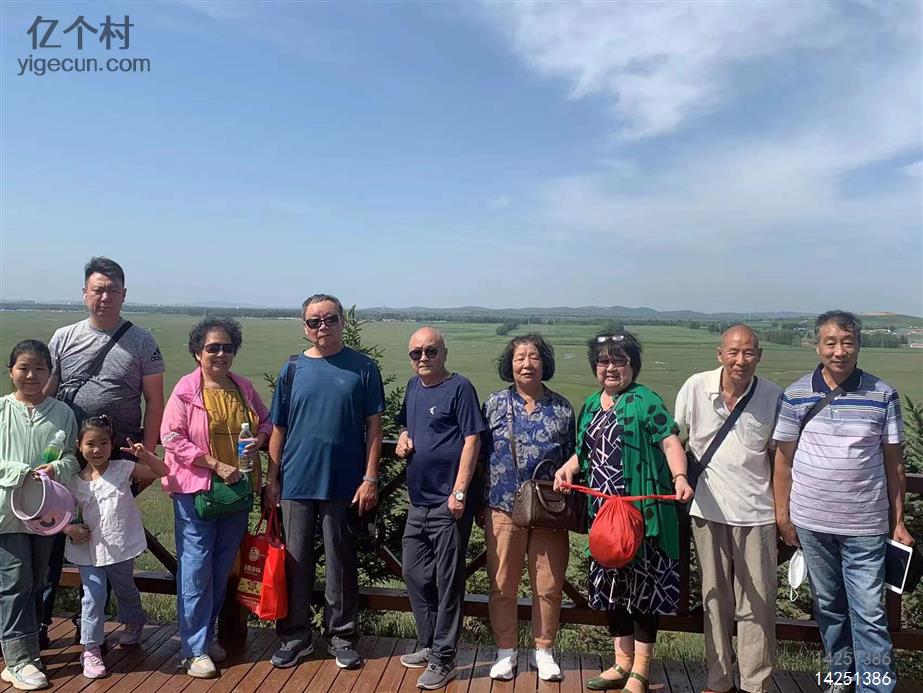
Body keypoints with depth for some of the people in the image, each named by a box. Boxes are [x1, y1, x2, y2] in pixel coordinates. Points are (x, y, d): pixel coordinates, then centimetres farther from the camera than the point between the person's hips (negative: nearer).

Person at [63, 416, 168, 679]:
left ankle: (133, 622, 48)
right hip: (89, 550, 0)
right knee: (94, 595, -7)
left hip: (121, 548, 0)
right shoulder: (74, 481, -2)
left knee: (125, 589, 20)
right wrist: (69, 528, -12)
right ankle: (90, 650, 7)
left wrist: (145, 455, -23)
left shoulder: (123, 469, -7)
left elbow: (161, 471, -7)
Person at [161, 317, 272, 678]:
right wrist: (217, 465, -17)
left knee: (222, 568, 14)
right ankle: (195, 649, 13)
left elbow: (266, 421, 18)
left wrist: (259, 439, -5)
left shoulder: (244, 387, 5)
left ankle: (207, 634, 31)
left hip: (236, 490, 5)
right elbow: (172, 439, -12)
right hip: (195, 489, -4)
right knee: (196, 568, 1)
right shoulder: (185, 390, -8)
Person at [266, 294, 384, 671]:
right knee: (295, 561, 11)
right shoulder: (293, 369, 4)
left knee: (341, 562, 10)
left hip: (344, 484, -2)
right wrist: (272, 479, 5)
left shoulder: (363, 368, -2)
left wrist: (370, 478, -6)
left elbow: (373, 427, -1)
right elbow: (278, 429, 7)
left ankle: (342, 636, 25)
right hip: (296, 483, 2)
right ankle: (295, 636, 27)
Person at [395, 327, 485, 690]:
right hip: (418, 501, 8)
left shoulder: (459, 388, -10)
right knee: (415, 575, 16)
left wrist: (459, 492, -19)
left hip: (449, 502, -7)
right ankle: (428, 645, 34)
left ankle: (443, 659, 17)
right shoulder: (413, 386, 11)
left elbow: (472, 440, -14)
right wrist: (403, 440, 1)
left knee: (447, 581, 4)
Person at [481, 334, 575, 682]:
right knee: (502, 585, 8)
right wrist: (479, 503, 1)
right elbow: (480, 454, 4)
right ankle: (505, 651, 25)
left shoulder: (561, 408, 5)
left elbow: (571, 460, 9)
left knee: (548, 586, 8)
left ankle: (543, 651, 27)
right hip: (503, 509, 0)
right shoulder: (494, 404, 3)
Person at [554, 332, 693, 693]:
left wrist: (680, 477, -32)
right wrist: (568, 468, 2)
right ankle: (622, 663, 31)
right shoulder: (591, 404, 13)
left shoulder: (645, 401, -7)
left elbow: (671, 443, -15)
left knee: (643, 586, 4)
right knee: (610, 585, 14)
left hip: (641, 511, -7)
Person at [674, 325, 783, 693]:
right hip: (708, 510, 1)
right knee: (715, 600, 14)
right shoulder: (695, 388, -7)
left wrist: (784, 510, 3)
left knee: (757, 604, 5)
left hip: (755, 512, 0)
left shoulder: (773, 396, -6)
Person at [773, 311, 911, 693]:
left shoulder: (883, 396, -3)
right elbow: (783, 459, 2)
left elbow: (893, 462, 2)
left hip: (865, 525, -1)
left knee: (869, 612, 1)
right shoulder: (795, 395, -2)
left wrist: (898, 522, 2)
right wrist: (782, 514, 1)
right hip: (811, 522, 2)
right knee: (828, 604, 16)